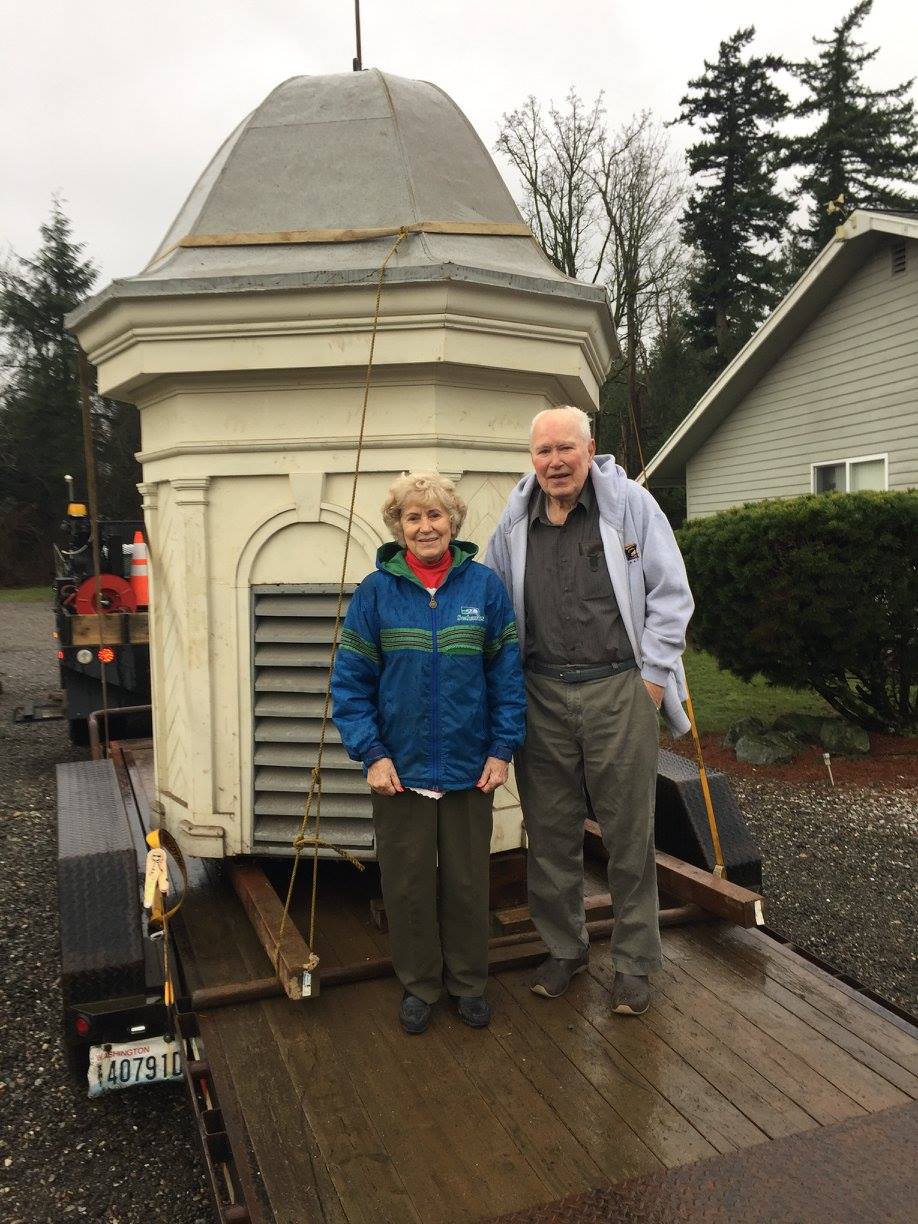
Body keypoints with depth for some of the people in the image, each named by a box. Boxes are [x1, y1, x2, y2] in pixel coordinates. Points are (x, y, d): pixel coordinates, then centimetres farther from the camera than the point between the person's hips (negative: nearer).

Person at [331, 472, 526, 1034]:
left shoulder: (485, 586, -4)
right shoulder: (376, 592, -5)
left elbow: (508, 673, 0)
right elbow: (350, 681, -3)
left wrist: (503, 749, -5)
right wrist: (372, 753, -10)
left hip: (470, 770, 0)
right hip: (400, 769, 0)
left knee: (468, 881, 15)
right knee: (408, 882, 13)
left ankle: (469, 981, 37)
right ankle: (419, 984, 35)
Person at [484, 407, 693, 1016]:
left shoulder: (631, 503, -3)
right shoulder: (514, 523, 7)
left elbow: (671, 596, -1)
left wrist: (651, 678, -5)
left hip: (620, 692, -3)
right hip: (542, 697, 3)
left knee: (630, 836, 7)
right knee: (551, 835, 13)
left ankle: (634, 963, 25)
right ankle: (565, 948, 33)